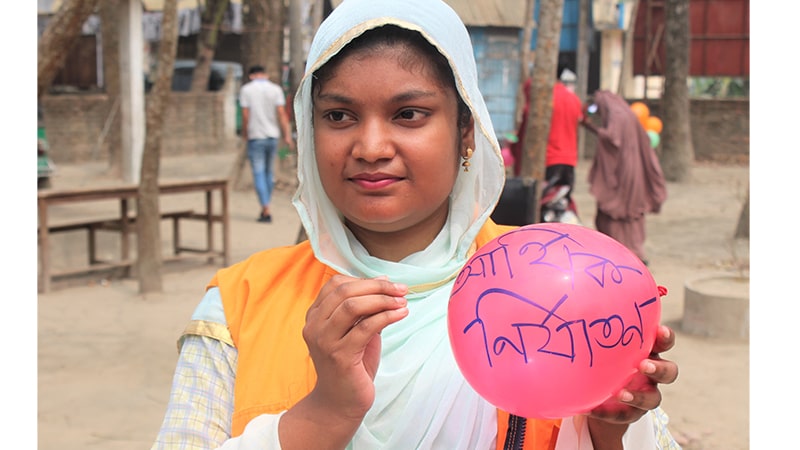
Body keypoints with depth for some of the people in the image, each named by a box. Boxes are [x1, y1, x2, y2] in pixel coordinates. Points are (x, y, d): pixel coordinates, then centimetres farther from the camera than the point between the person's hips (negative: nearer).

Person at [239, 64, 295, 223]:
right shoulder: (276, 89, 2)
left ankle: (266, 211, -8)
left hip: (255, 137, -3)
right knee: (268, 172, 16)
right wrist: (287, 135, -8)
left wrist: (244, 133, 7)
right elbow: (282, 113, -6)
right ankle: (264, 208, 22)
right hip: (272, 136, 3)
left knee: (259, 174, 0)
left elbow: (245, 115, -8)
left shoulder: (246, 89, -3)